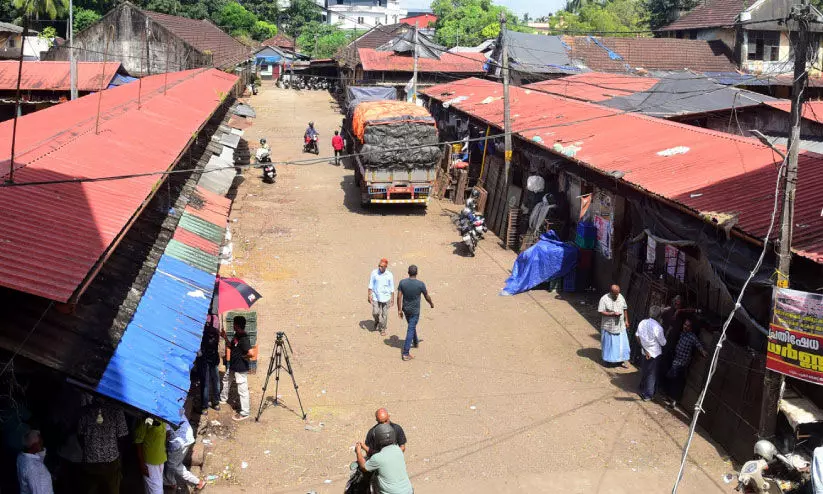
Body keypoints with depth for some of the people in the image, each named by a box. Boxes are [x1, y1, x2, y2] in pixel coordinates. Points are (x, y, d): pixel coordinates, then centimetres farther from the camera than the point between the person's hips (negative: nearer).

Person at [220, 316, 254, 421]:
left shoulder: (244, 339, -27)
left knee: (242, 390, -2)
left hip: (241, 369, -11)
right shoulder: (236, 335, 3)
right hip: (233, 366, 11)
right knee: (226, 380, 31)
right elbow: (231, 346, 17)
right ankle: (223, 399, 54)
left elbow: (251, 353, -35)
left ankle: (244, 413, 7)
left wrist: (243, 357, -18)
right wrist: (225, 337, 7)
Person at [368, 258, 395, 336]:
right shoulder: (374, 273, -7)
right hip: (376, 297, 0)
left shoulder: (389, 275, -7)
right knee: (375, 313, -5)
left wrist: (392, 299, 2)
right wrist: (369, 295, -6)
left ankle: (383, 329, 20)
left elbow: (392, 288, 1)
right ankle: (377, 321, 29)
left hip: (386, 297, 0)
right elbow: (371, 285, -1)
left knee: (384, 314, 4)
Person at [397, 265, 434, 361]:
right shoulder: (421, 284, -18)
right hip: (415, 311, -4)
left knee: (412, 326, 27)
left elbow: (399, 297, -9)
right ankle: (405, 353, -3)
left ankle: (415, 342, 51)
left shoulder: (402, 282, -11)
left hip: (405, 309, 4)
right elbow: (427, 297, -4)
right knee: (410, 330, -1)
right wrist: (431, 304, 16)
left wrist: (399, 310, 0)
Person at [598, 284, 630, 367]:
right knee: (609, 344, 7)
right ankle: (609, 360, 23)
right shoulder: (604, 299, -14)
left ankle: (622, 360, 16)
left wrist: (626, 320, 11)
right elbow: (601, 312, -17)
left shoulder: (621, 297, 3)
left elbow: (625, 309, 12)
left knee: (622, 343, 5)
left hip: (620, 326, 4)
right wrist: (612, 314, -25)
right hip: (609, 326, -4)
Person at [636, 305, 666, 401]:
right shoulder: (657, 327, -26)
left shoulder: (642, 323, -9)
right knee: (652, 374, 10)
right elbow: (663, 343, -15)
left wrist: (644, 348, 7)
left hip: (645, 353, 6)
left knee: (644, 372, 23)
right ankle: (648, 395, 20)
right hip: (655, 354, -6)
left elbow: (638, 337, 1)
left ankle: (642, 391, 40)